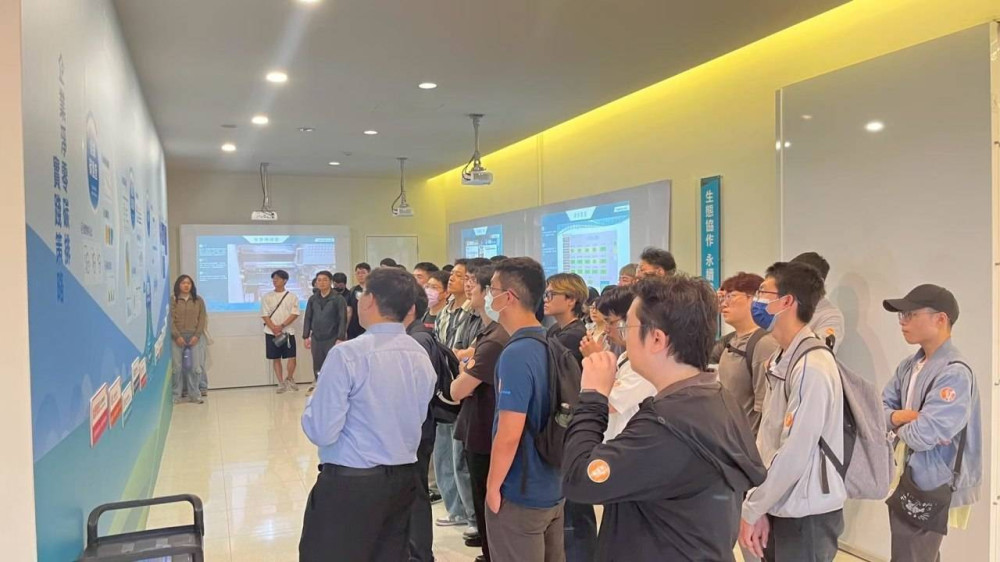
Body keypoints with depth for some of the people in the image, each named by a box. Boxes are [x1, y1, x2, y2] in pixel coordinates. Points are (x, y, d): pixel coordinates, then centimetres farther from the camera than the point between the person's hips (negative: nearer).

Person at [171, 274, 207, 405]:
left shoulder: (199, 300, 9)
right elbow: (171, 320, -2)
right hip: (178, 337, -1)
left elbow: (202, 319, 5)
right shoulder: (173, 300, 4)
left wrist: (197, 335, -6)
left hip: (195, 336, 1)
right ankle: (176, 395, 8)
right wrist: (177, 336, -12)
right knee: (177, 367, -2)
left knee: (196, 367, -4)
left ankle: (195, 395, 5)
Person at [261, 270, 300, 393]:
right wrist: (274, 329, -13)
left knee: (292, 357, -4)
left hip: (287, 331, -1)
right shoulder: (267, 297, 5)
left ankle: (289, 379, 19)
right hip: (271, 332, 1)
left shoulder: (292, 296, 2)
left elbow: (295, 314, -5)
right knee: (276, 358, 4)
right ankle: (281, 383, 12)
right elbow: (265, 315, 0)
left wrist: (281, 326, -15)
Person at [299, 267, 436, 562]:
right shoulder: (421, 356, 5)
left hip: (350, 483, -7)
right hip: (405, 479, 7)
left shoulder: (347, 354, -17)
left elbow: (321, 432, -15)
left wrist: (313, 402, 4)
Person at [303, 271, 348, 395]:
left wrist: (341, 338, -13)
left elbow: (343, 319, -8)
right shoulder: (312, 299, 9)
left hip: (332, 338, -4)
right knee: (317, 367, 9)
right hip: (316, 338, 4)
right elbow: (307, 318, 12)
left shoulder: (339, 299, -5)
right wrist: (305, 336, 7)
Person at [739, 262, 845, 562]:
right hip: (779, 508, 8)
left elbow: (794, 455, -23)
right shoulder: (780, 360, 7)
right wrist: (758, 507, 1)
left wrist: (751, 510, -13)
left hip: (806, 516, -8)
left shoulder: (812, 367, -21)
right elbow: (766, 438, 5)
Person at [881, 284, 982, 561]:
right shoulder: (909, 365, 5)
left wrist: (899, 426, -7)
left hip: (932, 488, -8)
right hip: (906, 479, 8)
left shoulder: (954, 372, -23)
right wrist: (898, 417, -15)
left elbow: (924, 435, -29)